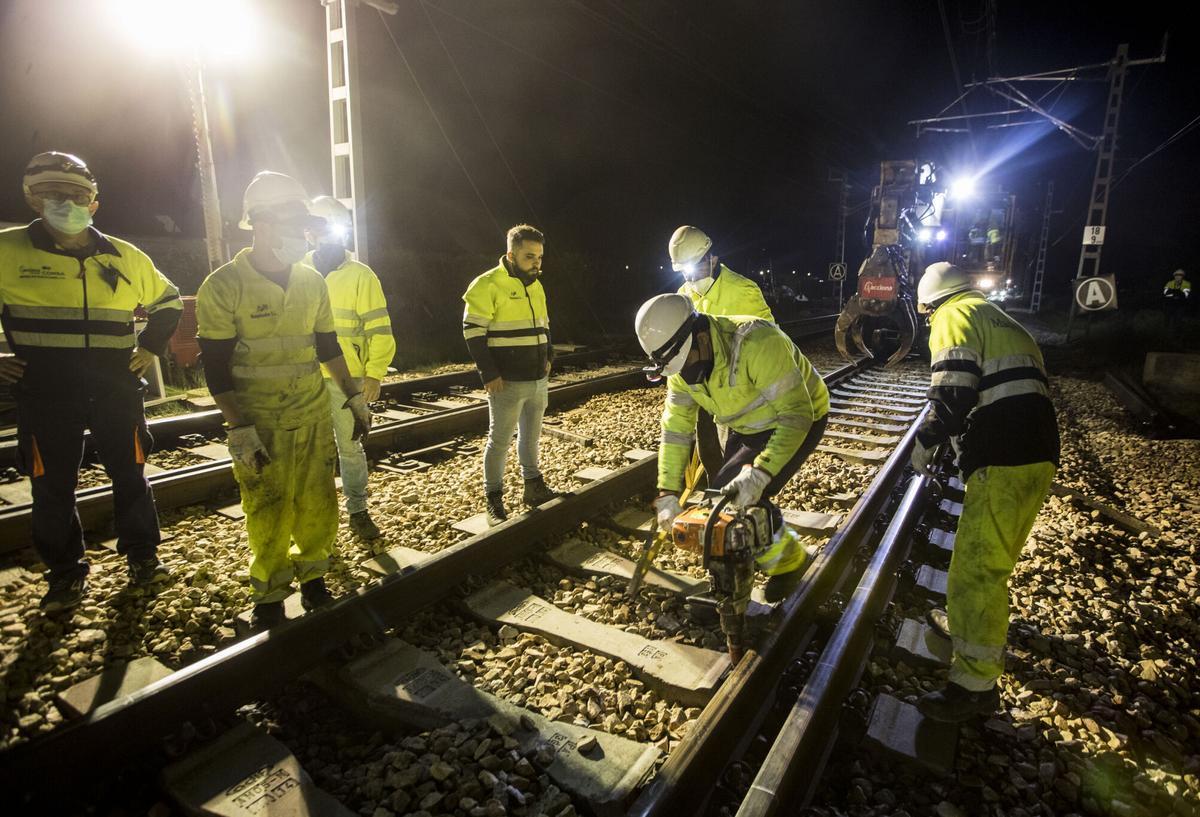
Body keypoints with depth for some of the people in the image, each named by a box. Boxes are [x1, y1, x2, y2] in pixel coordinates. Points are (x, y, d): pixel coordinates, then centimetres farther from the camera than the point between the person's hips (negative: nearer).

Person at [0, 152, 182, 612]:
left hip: (116, 391, 2)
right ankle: (66, 575, 25)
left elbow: (167, 301, 20)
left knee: (131, 476, 10)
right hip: (45, 396, -1)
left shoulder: (125, 257, 5)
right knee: (52, 488, 8)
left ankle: (143, 558, 27)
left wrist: (150, 348, 9)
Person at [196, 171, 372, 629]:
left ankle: (313, 580, 29)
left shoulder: (312, 282, 4)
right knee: (270, 516, 3)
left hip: (314, 417, 4)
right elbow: (216, 368, -11)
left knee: (319, 506, 8)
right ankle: (269, 600, 23)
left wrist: (353, 396, 11)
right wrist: (239, 429, -16)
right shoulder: (223, 286, -10)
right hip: (260, 425, -4)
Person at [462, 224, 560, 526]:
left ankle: (534, 488, 31)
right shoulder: (488, 285, -11)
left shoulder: (536, 285, 12)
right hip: (507, 383, -7)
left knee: (531, 436, 17)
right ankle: (493, 500, 13)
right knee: (500, 440, 1)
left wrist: (547, 357, 10)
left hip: (538, 380, 7)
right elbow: (473, 331, -13)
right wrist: (489, 374, -17)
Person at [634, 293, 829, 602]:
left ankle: (787, 559, 6)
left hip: (797, 421, -7)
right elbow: (675, 428, -8)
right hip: (748, 427, 7)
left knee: (745, 497, -19)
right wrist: (668, 494, -12)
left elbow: (796, 416, -37)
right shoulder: (682, 363, -14)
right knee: (725, 493, 2)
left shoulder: (756, 343, -38)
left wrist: (759, 474, -46)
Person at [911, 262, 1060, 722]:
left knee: (977, 566, -5)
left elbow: (953, 390, -15)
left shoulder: (954, 316, 0)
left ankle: (976, 685, 3)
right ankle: (966, 622, 42)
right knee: (992, 556, 23)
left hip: (1004, 460, -10)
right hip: (1038, 453, 10)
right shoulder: (1001, 321, 28)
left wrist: (926, 440, -3)